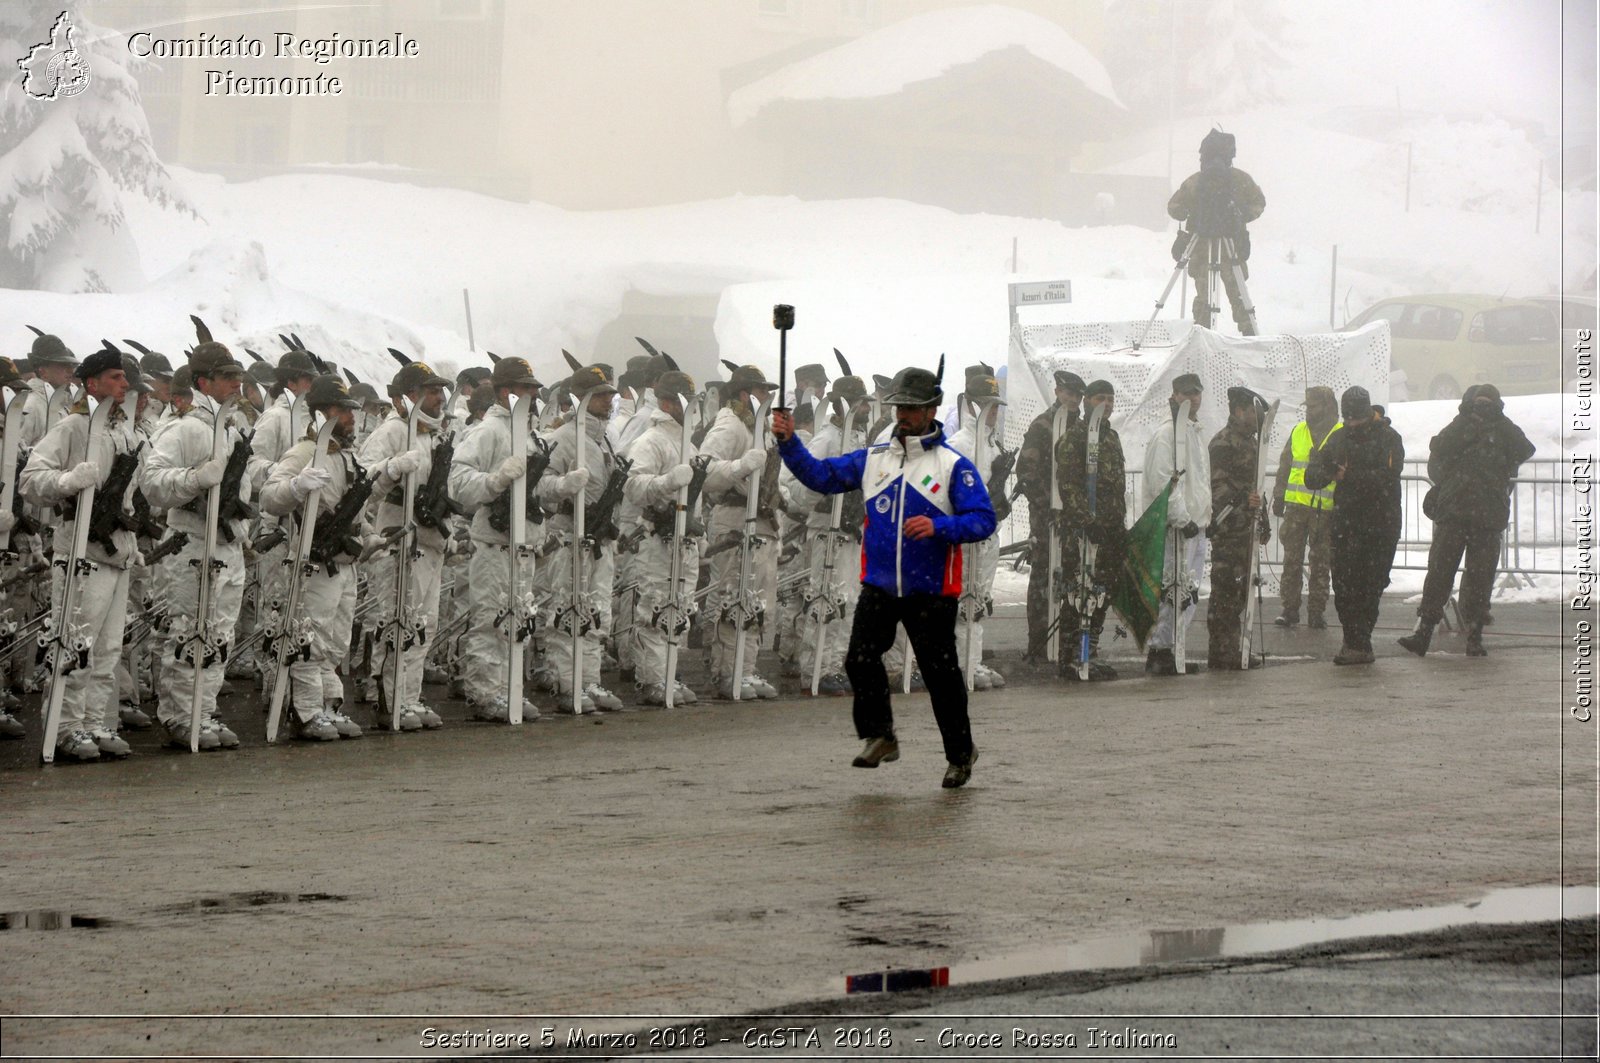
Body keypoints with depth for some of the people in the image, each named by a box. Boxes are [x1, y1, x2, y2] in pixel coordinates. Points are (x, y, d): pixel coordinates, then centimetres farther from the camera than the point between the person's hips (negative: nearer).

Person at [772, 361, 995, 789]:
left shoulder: (953, 466, -4)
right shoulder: (873, 459, 10)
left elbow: (983, 520, -10)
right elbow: (822, 476, 11)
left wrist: (938, 527, -26)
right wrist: (788, 443, -2)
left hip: (930, 591, -3)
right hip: (878, 586, 4)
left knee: (941, 674, 4)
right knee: (861, 658, -13)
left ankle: (960, 753, 19)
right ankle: (879, 737, 3)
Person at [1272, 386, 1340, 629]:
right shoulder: (1298, 432, 10)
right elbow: (1284, 467, 16)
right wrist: (1279, 498, 11)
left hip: (1326, 509, -3)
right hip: (1296, 506, 3)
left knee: (1321, 563, 4)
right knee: (1292, 560, 2)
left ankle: (1316, 613, 9)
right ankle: (1289, 609, 8)